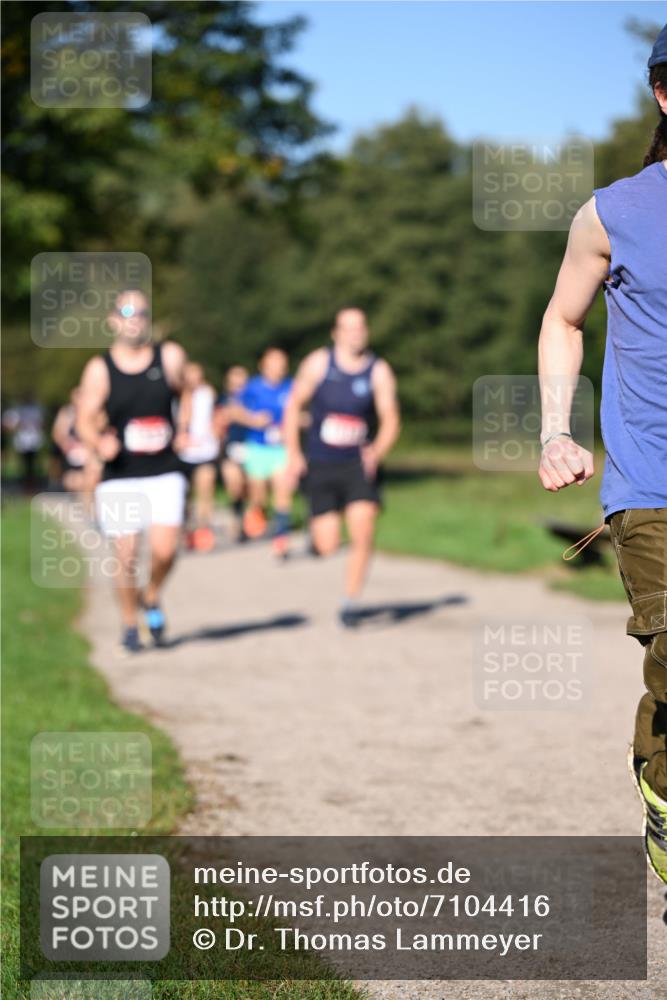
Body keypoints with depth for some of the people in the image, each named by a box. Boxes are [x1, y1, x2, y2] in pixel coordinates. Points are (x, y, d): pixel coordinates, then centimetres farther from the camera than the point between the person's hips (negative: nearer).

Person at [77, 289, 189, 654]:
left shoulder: (169, 357, 0)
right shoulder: (100, 369, -3)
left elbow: (186, 393, 20)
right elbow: (85, 420, -5)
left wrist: (183, 431, 8)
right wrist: (98, 442, -25)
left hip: (164, 474, 1)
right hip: (120, 478, -1)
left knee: (164, 549, -13)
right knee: (126, 556, 0)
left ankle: (152, 599, 18)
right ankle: (130, 624, 21)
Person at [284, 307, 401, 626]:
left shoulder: (379, 371, -3)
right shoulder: (318, 363, -3)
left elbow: (390, 420, -8)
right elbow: (294, 405, 6)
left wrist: (377, 451, -27)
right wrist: (293, 454, 1)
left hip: (359, 464, 0)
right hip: (320, 465, 0)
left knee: (362, 532, -17)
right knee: (327, 546, -5)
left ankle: (351, 601, -1)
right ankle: (315, 526, 33)